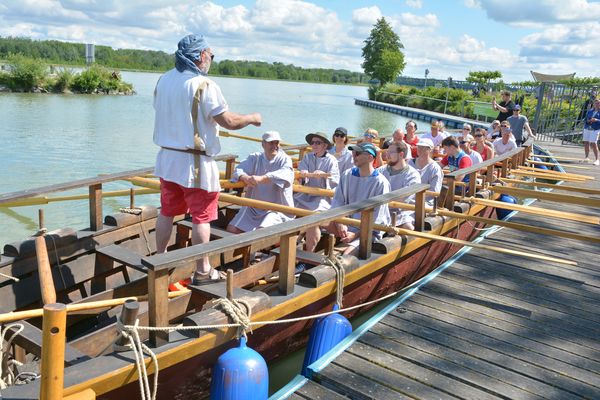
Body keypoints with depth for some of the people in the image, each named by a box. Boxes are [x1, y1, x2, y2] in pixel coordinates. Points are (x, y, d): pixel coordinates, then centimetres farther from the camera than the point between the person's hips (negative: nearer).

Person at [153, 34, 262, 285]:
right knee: (201, 217, 3)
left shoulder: (163, 81, 6)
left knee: (167, 211, 17)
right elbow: (229, 121, -16)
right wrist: (252, 118, 1)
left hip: (167, 158, 7)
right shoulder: (204, 85, -16)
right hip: (195, 163, -7)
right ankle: (202, 271, 11)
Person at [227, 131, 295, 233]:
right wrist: (246, 178, -34)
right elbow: (239, 169, -7)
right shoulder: (254, 158, 8)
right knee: (231, 229, -5)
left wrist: (261, 178, -42)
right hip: (253, 207, 5)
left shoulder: (285, 159, -2)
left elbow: (285, 174, -25)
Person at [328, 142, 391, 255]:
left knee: (347, 254, -31)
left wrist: (356, 234, -21)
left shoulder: (381, 182, -12)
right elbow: (337, 201, 5)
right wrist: (340, 223, -14)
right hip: (347, 222, 6)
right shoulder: (347, 175, 5)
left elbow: (376, 218, -13)